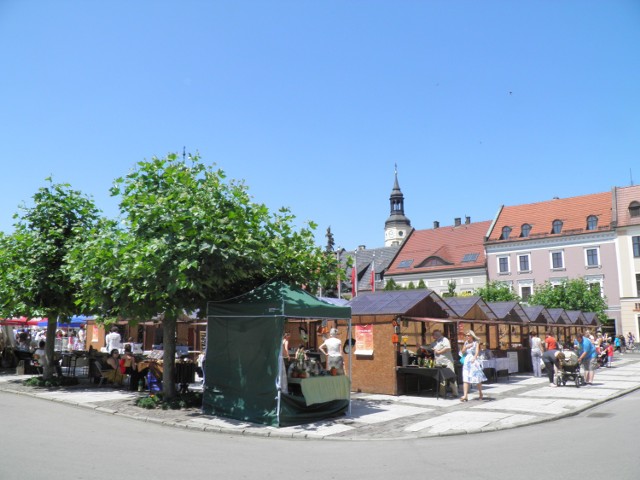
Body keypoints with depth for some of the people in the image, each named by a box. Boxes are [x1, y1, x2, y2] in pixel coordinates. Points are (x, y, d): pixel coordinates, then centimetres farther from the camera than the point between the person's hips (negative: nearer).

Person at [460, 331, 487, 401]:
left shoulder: (475, 343, -2)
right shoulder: (466, 343, 12)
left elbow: (477, 351, -17)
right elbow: (463, 352, 10)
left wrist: (474, 358, -36)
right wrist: (466, 347, -9)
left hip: (474, 362, -3)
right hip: (466, 362, 3)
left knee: (478, 378, 6)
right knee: (465, 379, -6)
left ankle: (480, 394, 23)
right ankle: (465, 396, -10)